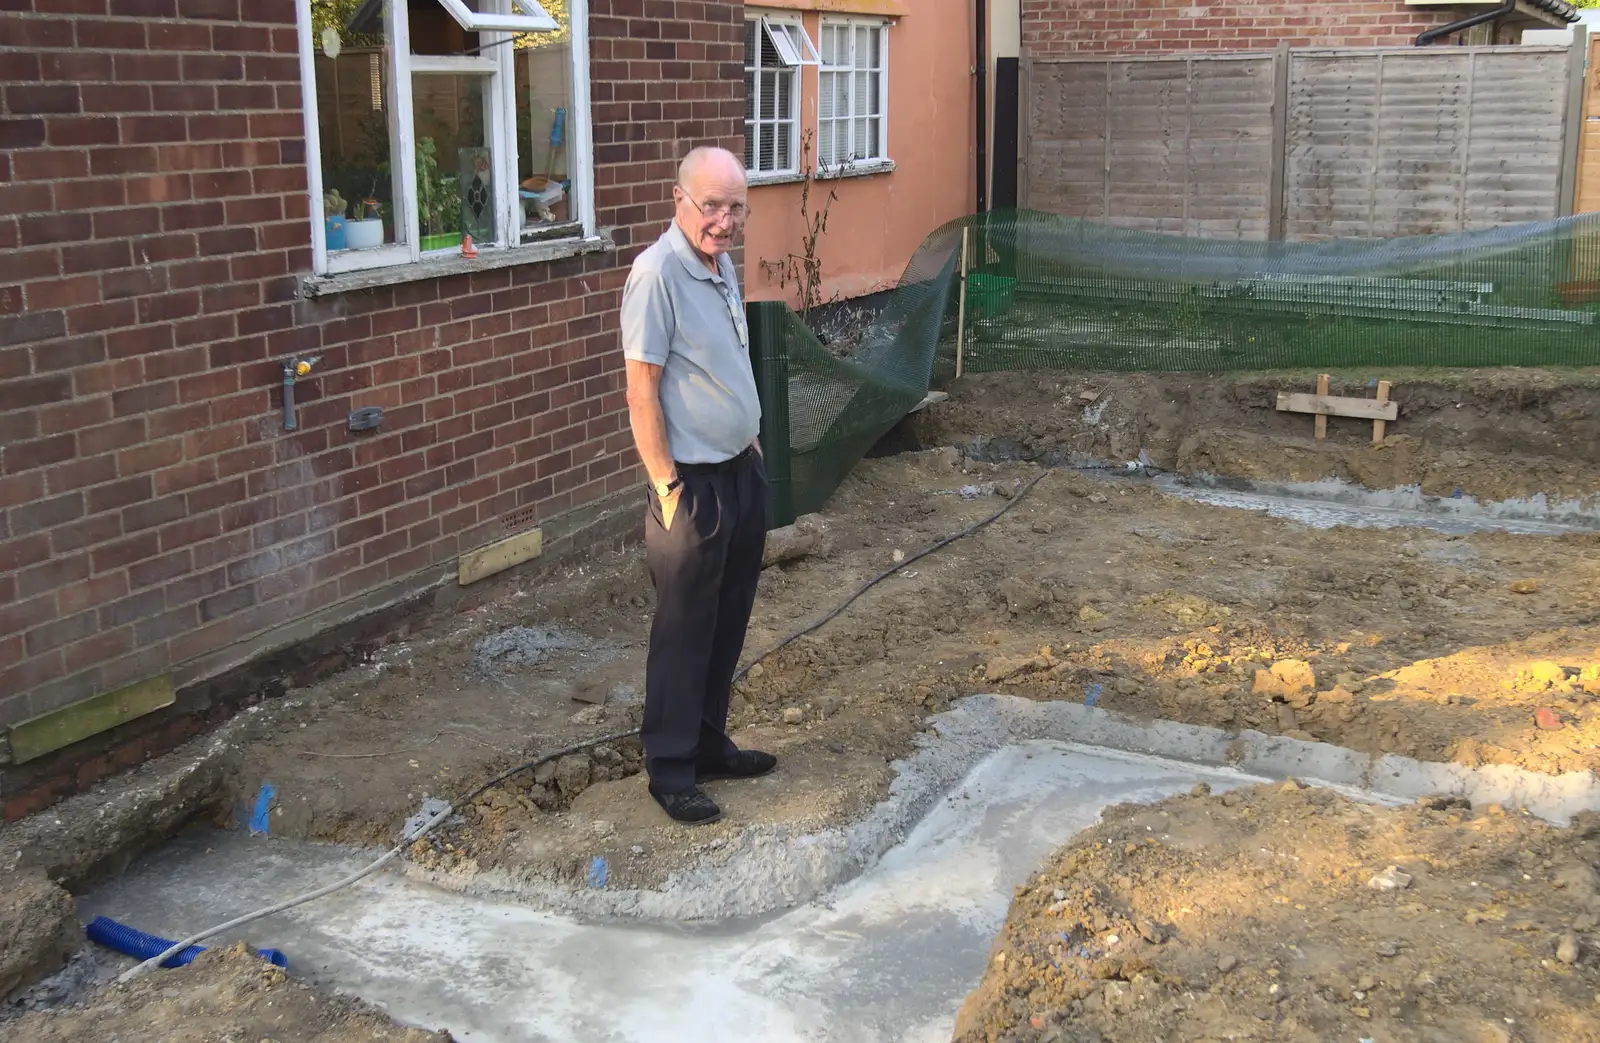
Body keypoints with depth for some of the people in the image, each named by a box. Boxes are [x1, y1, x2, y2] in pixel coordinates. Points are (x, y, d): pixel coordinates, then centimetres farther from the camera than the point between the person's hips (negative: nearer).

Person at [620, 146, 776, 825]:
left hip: (741, 471, 9)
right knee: (685, 629, 2)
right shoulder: (658, 273, -19)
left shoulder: (721, 265, 8)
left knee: (728, 620, 17)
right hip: (694, 484, -9)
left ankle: (709, 744, 31)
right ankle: (670, 768, 15)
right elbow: (642, 391, -20)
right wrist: (667, 487, -19)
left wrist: (750, 441, 18)